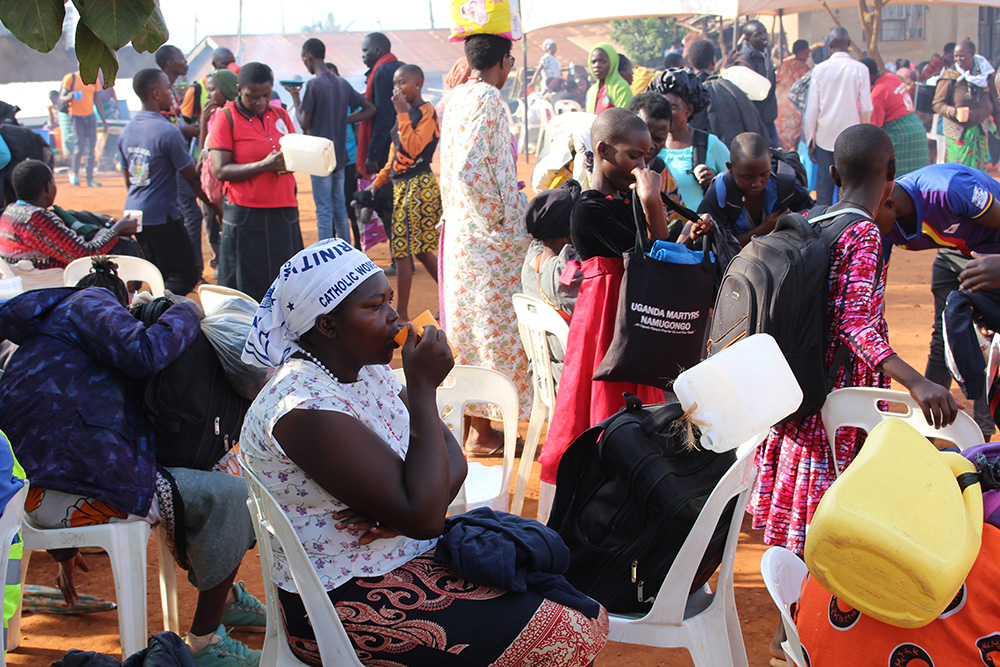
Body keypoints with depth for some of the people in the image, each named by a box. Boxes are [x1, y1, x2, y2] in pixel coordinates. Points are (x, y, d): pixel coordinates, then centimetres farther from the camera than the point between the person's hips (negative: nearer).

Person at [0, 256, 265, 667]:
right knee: (228, 495, -4)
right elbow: (143, 353, -21)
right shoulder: (90, 302, 2)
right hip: (82, 495, -10)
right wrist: (185, 313, 1)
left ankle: (222, 597, 45)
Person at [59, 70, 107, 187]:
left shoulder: (94, 80, 10)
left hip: (90, 116, 5)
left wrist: (103, 120, 14)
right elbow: (61, 98, -6)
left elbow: (97, 102, 16)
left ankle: (90, 178, 8)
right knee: (80, 145, -15)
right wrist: (70, 97, -29)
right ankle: (74, 172, 8)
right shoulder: (70, 78, -5)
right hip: (75, 116, -4)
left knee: (91, 147, 1)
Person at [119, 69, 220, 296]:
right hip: (161, 215, -9)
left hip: (133, 211, 9)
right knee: (185, 275, -6)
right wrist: (216, 207, 1)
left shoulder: (126, 131, 8)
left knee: (160, 274, 18)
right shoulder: (168, 132, -16)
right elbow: (193, 178, -10)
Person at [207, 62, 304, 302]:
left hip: (283, 210, 4)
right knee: (248, 286, -1)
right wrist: (265, 165, -21)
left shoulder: (280, 114, 13)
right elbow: (221, 171, -10)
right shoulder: (226, 117, -2)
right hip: (246, 213, -4)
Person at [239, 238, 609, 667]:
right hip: (346, 604, -9)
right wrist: (423, 387, -25)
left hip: (410, 555, 9)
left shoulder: (366, 371, 4)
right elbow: (422, 516, -29)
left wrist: (403, 509, -18)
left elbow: (452, 457, 4)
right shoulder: (306, 409, -26)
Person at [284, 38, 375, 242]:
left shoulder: (314, 84, -14)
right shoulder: (342, 84, 7)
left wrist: (295, 95, -2)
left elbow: (304, 124, -13)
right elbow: (370, 109, 11)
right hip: (340, 156, 7)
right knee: (340, 208, 13)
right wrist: (343, 120, 9)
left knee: (323, 210, -4)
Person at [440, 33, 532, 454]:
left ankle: (475, 423, 24)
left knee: (470, 328, 15)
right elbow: (470, 168, -27)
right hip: (489, 240, -9)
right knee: (492, 328, -1)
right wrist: (497, 217, -17)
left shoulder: (457, 96, 9)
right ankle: (481, 431, 5)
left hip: (461, 229, 9)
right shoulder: (487, 98, -18)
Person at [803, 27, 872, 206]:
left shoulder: (819, 69, -2)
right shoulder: (860, 69, -3)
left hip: (825, 137, 1)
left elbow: (812, 108, -1)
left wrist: (810, 140, 7)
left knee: (824, 184, 4)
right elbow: (866, 108, -1)